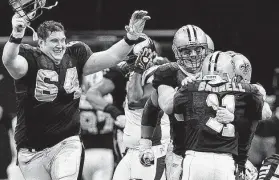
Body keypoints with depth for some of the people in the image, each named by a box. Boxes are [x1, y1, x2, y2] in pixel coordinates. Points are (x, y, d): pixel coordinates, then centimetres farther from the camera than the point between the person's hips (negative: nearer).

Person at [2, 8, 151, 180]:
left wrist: (131, 37, -22)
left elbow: (112, 56, -4)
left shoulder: (75, 57, 2)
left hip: (67, 143, 1)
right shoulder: (30, 59, -11)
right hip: (33, 150, -1)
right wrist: (16, 36, -54)